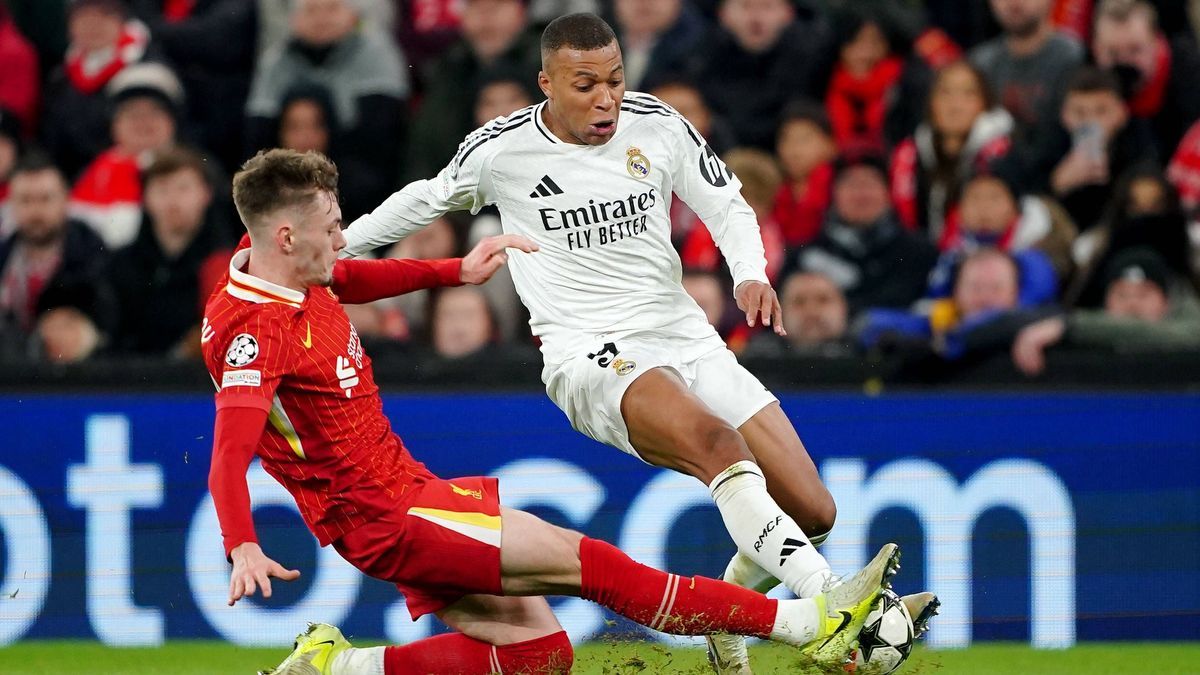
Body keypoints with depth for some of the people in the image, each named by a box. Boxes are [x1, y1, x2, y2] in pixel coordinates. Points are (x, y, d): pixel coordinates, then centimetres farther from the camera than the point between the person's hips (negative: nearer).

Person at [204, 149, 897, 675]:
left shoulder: (286, 271, 6)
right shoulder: (256, 331, -23)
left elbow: (355, 278, 30)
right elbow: (230, 454, -36)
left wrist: (458, 271, 29)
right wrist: (244, 550, -51)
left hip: (409, 487, 11)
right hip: (388, 520, -11)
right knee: (581, 560, -12)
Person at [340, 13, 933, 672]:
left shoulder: (659, 127, 3)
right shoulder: (501, 149, -2)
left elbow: (727, 204, 15)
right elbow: (425, 199, 17)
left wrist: (751, 275, -4)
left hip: (685, 338, 5)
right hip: (590, 358, -5)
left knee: (812, 512, -6)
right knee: (715, 441, -37)